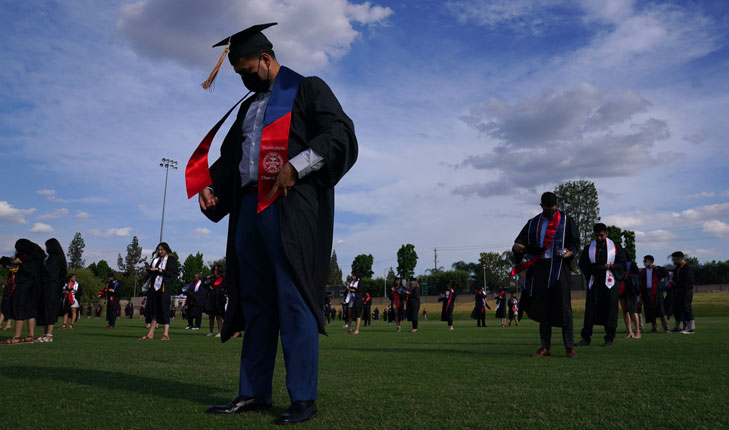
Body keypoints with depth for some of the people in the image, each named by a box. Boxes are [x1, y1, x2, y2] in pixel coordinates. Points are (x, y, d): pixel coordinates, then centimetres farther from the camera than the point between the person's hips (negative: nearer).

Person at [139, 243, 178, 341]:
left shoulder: (171, 259, -1)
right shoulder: (156, 259, 18)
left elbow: (172, 273, -12)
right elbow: (151, 272, 21)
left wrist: (158, 270, -16)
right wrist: (149, 269, -2)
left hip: (164, 288, -6)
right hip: (154, 286, 6)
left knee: (164, 309, -8)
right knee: (154, 310, 5)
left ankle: (166, 334, -7)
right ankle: (150, 334, 7)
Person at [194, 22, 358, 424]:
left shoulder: (308, 89, 5)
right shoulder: (249, 107, 26)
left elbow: (339, 133, -9)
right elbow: (230, 155, 28)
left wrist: (295, 167, -20)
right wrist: (210, 185, 8)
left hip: (291, 207, -7)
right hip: (249, 209, 7)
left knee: (293, 301, -9)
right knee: (255, 302, 7)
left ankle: (304, 398, -3)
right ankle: (254, 392, 14)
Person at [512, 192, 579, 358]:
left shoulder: (566, 220, 7)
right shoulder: (533, 223, 15)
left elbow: (575, 241, 3)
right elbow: (520, 241, 10)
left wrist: (570, 252, -19)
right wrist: (517, 247, -14)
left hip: (558, 267, -3)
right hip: (539, 268, 3)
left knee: (563, 306, -7)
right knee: (542, 307, 3)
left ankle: (570, 347, -2)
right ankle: (545, 347, 9)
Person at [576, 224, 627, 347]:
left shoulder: (615, 247, 7)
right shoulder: (588, 248, 9)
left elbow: (622, 263, 4)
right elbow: (583, 264, 2)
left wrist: (611, 266, -16)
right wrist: (602, 267, -11)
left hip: (609, 282, -1)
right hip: (594, 282, 1)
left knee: (610, 309, -1)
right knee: (590, 308, -2)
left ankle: (609, 339, 7)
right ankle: (586, 338, 1)